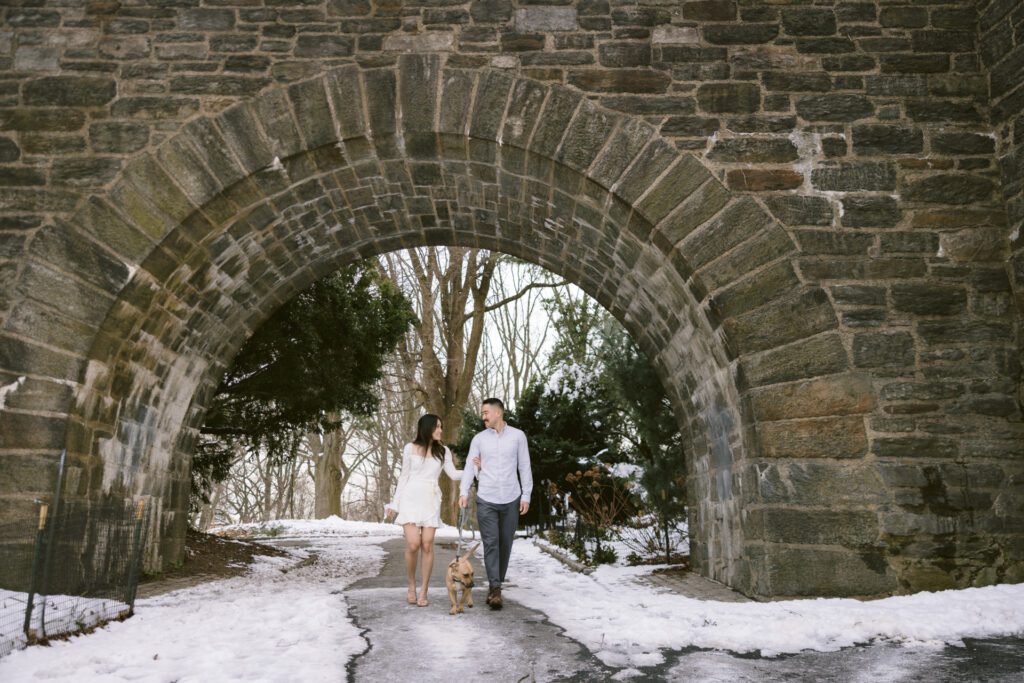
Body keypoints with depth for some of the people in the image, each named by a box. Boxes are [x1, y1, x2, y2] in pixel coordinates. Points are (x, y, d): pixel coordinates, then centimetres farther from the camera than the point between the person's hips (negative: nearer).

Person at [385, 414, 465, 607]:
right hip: (411, 499, -1)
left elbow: (453, 474, -1)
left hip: (431, 501, 2)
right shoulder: (410, 448, 4)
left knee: (427, 546, -3)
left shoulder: (443, 451, 7)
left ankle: (423, 592, 8)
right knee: (413, 545, -13)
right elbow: (404, 476, 9)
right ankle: (411, 586, 11)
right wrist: (395, 502, 7)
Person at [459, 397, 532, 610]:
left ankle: (496, 585, 21)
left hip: (511, 499, 0)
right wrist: (464, 492, -13)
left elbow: (524, 467, 3)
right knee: (491, 543, -5)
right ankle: (495, 589, -3)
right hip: (486, 500, 0)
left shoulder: (517, 436, 1)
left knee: (505, 543, 7)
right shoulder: (479, 439, 3)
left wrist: (526, 495, 0)